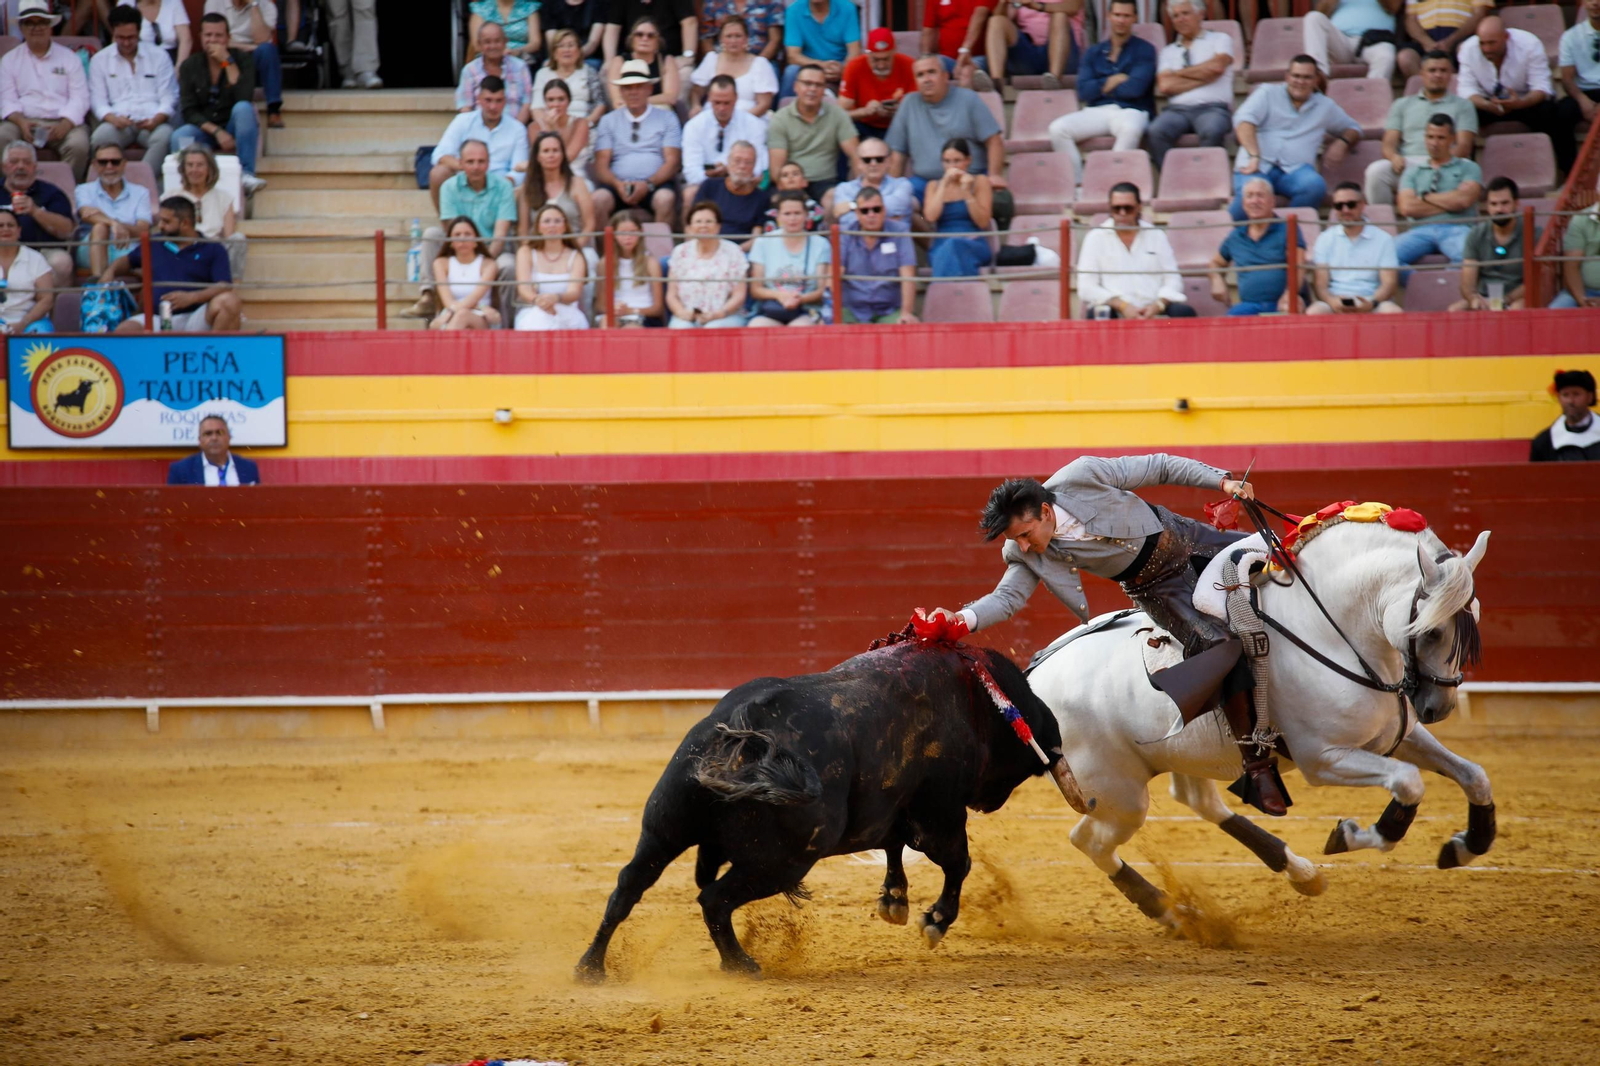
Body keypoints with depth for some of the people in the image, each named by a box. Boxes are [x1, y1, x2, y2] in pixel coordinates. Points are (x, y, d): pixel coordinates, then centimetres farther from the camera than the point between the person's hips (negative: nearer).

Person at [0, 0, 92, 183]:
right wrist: (21, 122, -16)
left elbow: (80, 99, 3)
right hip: (24, 121, 1)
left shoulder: (68, 57, 13)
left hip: (63, 122, -1)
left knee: (78, 145, -33)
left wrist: (65, 125, -16)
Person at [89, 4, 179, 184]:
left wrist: (156, 120, -13)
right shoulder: (100, 60, 14)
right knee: (100, 137, -35)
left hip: (152, 121, 0)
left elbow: (169, 97, 9)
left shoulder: (158, 56, 14)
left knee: (164, 136, -36)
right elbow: (98, 102, 8)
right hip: (118, 122, 0)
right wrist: (113, 118, -15)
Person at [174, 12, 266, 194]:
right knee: (179, 137, -32)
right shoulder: (190, 66, 0)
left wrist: (228, 62, -21)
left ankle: (246, 174, -34)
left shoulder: (242, 60, -3)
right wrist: (216, 131, -21)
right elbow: (188, 112, -6)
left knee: (243, 108, -34)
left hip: (235, 129, 0)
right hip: (204, 129, 0)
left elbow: (244, 98, -20)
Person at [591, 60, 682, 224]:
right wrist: (617, 184, -13)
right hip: (619, 184, 1)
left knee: (665, 199, -35)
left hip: (655, 185, -1)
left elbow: (672, 161, 4)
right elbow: (601, 164, 9)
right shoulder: (608, 121, 17)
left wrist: (648, 185, -14)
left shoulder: (667, 118, 13)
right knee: (599, 199, -32)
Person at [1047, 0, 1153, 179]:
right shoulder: (1093, 53, 17)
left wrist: (1103, 87, 1)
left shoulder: (1144, 50, 7)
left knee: (1130, 128, -41)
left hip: (1130, 111, -4)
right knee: (1057, 129, -23)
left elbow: (1135, 88, -7)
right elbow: (1084, 92, 4)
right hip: (1097, 111, 4)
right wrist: (1113, 81, -6)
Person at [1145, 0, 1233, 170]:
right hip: (1178, 110, 2)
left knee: (1212, 130, -38)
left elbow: (1217, 67, -5)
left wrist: (1179, 73, 5)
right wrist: (1203, 78, -1)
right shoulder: (1169, 52, 22)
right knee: (1157, 131, -32)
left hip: (1213, 108, -2)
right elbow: (1165, 86, 4)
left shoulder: (1220, 39, 16)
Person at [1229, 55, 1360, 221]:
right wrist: (1254, 156, -17)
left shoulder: (1325, 106, 24)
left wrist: (1342, 143, 7)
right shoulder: (1267, 93, 16)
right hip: (1260, 165, -2)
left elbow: (1352, 129, 34)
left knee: (1316, 186, -36)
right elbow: (1244, 120, 1)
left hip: (1295, 170, 2)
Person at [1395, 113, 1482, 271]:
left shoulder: (1468, 168, 17)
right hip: (1422, 230, 2)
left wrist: (1425, 198, 9)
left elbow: (1463, 200, -1)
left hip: (1456, 229, -2)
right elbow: (1407, 208, 7)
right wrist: (1448, 204, 5)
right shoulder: (1413, 173, 24)